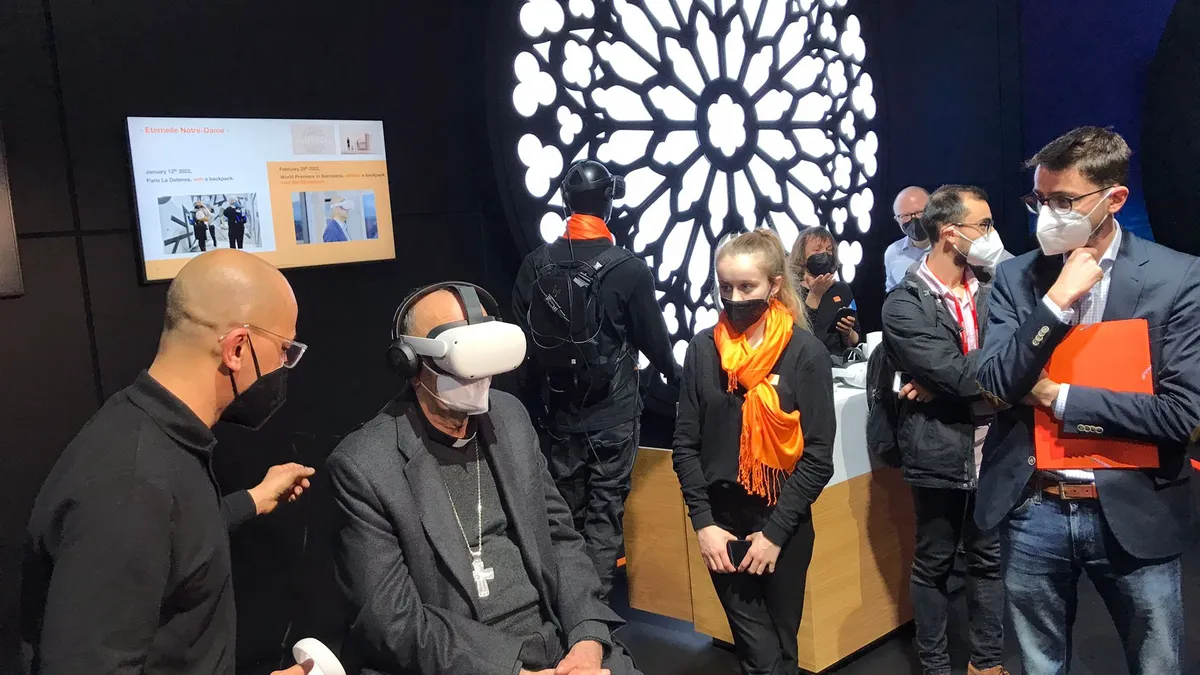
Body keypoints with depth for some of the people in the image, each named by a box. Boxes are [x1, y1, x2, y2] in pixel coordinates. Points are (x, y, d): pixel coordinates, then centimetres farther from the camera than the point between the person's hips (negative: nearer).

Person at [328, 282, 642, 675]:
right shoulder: (363, 466, -12)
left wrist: (589, 638, -7)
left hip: (558, 643, 3)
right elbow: (393, 620, -13)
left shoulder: (511, 417, 3)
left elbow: (559, 537, 7)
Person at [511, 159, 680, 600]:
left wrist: (537, 404, 13)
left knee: (566, 510, 16)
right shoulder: (629, 269, -12)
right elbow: (653, 338, -4)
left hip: (557, 413, 4)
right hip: (612, 414, -3)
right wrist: (675, 376, 17)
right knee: (605, 513, 6)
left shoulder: (535, 265, -3)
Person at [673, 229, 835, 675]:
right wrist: (703, 522, -6)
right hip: (723, 521, 1)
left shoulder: (806, 352, -8)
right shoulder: (703, 349, -1)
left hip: (784, 523, -1)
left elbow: (818, 455, -9)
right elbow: (686, 444, 1)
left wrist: (776, 531, -11)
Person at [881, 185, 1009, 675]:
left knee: (989, 558, 17)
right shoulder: (903, 305, -13)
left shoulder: (992, 288, 4)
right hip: (941, 452, -5)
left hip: (993, 446, 5)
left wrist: (947, 383, -16)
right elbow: (959, 374, -21)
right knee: (934, 564, 12)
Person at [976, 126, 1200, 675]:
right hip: (1033, 511, 2)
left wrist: (1057, 397, -12)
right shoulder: (1016, 277, 0)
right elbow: (993, 383, -10)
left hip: (1134, 513, -2)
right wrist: (1059, 298, -17)